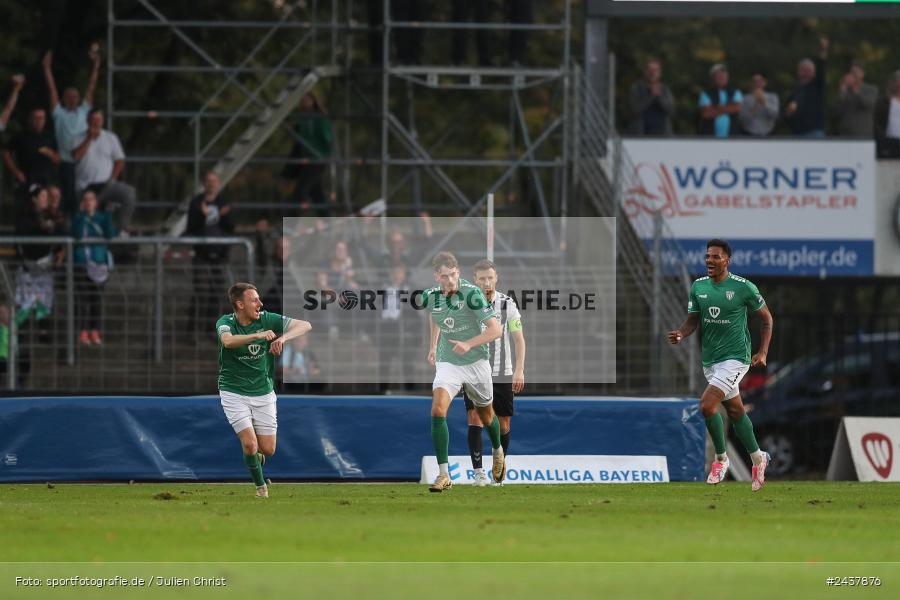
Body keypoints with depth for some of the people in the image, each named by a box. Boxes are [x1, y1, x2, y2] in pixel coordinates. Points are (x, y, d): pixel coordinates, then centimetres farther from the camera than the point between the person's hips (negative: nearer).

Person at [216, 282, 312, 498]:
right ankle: (260, 486, 12)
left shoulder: (267, 319, -7)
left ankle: (256, 455, 40)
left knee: (268, 449, 2)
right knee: (250, 444, -15)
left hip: (263, 392, 3)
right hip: (234, 393, -3)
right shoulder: (226, 322, -14)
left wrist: (283, 338, -28)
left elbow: (305, 325, -9)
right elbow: (228, 341, -38)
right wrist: (258, 336, -52)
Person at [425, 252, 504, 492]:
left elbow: (495, 330, -21)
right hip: (447, 363, 2)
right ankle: (443, 474, -18)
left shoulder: (472, 294, -20)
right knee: (437, 411, -20)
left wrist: (468, 344, -31)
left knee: (485, 413, 19)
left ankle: (498, 453, 51)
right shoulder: (430, 296, -6)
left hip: (476, 363, -2)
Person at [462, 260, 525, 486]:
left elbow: (519, 339, 1)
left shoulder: (507, 304, -3)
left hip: (502, 374, 1)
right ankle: (478, 472, -18)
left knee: (503, 424, 6)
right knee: (475, 418, -16)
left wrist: (519, 370, -8)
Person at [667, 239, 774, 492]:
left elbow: (766, 318, 0)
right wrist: (681, 334, -14)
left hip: (735, 357, -6)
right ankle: (758, 459, 30)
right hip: (710, 359, 6)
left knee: (707, 405, -19)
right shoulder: (698, 287, 3)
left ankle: (721, 458, -2)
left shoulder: (743, 287, -11)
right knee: (735, 411, 15)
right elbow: (693, 320, 8)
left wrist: (763, 352, -7)